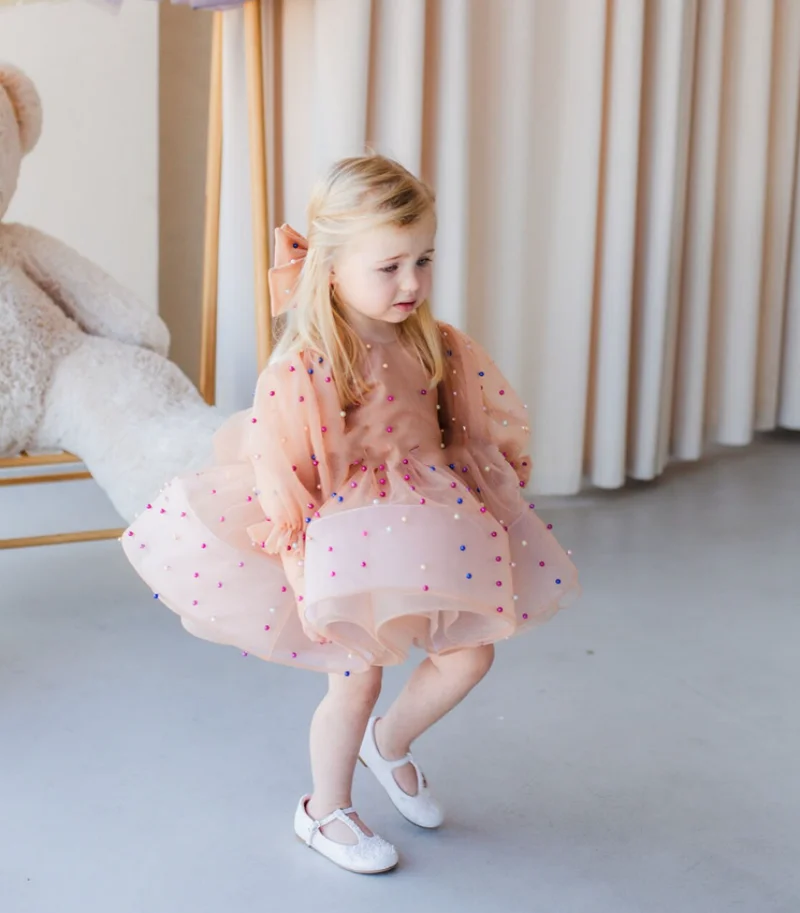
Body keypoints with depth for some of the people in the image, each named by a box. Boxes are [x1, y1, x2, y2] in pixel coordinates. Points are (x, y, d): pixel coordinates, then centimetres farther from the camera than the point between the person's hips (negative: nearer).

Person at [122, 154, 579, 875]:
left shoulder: (437, 348, -3)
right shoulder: (300, 372, -23)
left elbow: (473, 431, 9)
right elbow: (278, 475, -20)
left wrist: (498, 491, 10)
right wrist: (302, 573, -18)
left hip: (433, 524, 6)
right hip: (349, 543, -6)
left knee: (471, 652, 12)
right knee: (357, 680, 7)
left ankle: (389, 744, 41)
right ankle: (326, 812, 34)